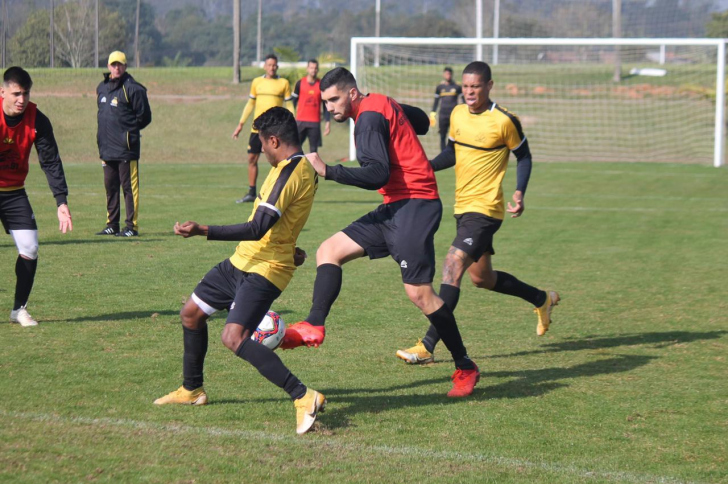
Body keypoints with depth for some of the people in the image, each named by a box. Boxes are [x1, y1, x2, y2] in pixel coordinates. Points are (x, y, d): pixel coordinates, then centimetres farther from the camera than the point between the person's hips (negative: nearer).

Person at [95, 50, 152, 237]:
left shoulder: (133, 88, -8)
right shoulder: (102, 88, 15)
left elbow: (145, 117, -6)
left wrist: (129, 131, -2)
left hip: (126, 147, -8)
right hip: (107, 147, 8)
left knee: (129, 187, -5)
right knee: (110, 187, 12)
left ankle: (132, 226, -3)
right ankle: (112, 225, 20)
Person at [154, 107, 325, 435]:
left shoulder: (289, 172, -22)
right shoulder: (304, 169, 10)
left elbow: (257, 229, -29)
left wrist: (203, 231, -30)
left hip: (264, 269, -11)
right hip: (241, 262, 11)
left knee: (234, 338, -26)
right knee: (191, 313, 19)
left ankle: (303, 397, -26)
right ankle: (192, 390, 36)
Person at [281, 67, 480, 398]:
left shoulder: (369, 117, -13)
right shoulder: (381, 104, 17)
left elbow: (378, 174, -23)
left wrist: (327, 171, -25)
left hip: (413, 206, -11)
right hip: (396, 208, 11)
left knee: (418, 292, -11)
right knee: (329, 251, 3)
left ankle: (465, 368, -1)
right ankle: (314, 327, -10)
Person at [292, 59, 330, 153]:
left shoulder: (321, 85, 5)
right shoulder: (300, 83, 4)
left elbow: (326, 105, 8)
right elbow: (294, 102, 8)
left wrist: (327, 122, 1)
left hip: (315, 122, 1)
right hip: (300, 121, -1)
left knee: (314, 150, 1)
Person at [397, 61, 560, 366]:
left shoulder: (504, 121, -12)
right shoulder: (457, 114, 7)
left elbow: (524, 156, 1)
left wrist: (520, 192, -13)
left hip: (485, 208, -8)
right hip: (463, 206, 8)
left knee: (453, 265, -20)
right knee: (482, 278, 18)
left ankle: (428, 346, -21)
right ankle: (543, 300, 42)